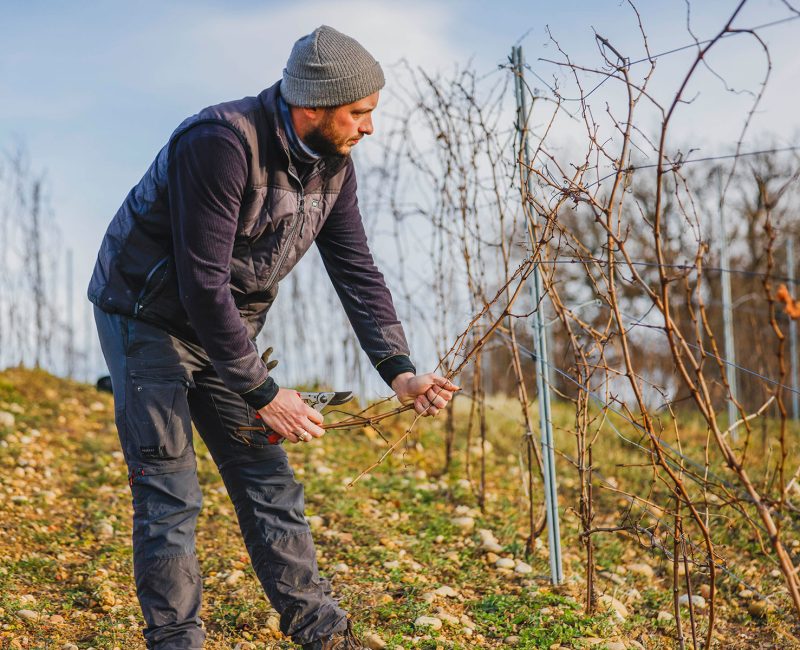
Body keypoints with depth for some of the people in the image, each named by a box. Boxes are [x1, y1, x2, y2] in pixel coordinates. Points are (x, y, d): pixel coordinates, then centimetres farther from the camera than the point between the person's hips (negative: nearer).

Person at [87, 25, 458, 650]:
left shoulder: (332, 165, -3)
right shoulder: (222, 142, -29)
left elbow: (357, 271, -1)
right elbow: (204, 284, -30)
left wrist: (400, 370, -13)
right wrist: (263, 393, -25)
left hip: (227, 328, 7)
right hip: (147, 318, -7)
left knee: (270, 482, 9)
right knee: (170, 495, -6)